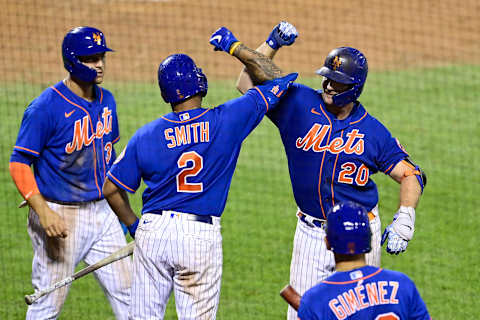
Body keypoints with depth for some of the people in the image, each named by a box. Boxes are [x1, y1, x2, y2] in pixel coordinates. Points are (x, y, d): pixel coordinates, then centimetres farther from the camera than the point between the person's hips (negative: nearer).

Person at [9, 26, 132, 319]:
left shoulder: (106, 100, 7)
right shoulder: (45, 108, -16)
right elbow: (19, 163, -15)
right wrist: (44, 213, -26)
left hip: (102, 212, 7)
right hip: (60, 215, -7)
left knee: (127, 292, 5)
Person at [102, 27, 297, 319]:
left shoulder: (146, 136, 0)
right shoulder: (228, 120, -5)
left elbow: (111, 189, 5)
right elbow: (276, 78, 5)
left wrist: (135, 225, 18)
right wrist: (233, 47, 13)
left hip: (152, 232, 2)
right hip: (202, 236, -1)